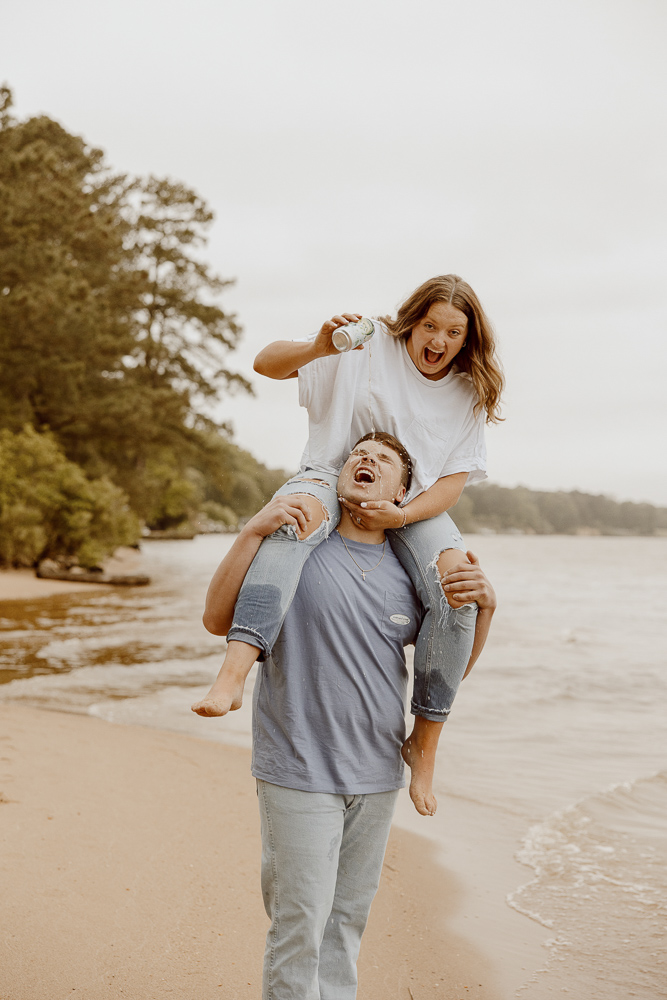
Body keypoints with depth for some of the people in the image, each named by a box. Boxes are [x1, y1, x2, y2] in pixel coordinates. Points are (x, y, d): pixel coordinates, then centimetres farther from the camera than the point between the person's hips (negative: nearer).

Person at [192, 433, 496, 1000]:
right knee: (300, 923, -1)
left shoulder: (409, 571, 6)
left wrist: (484, 607, -6)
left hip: (377, 776, 5)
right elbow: (217, 620, -14)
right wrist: (253, 531, -23)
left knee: (349, 916, 17)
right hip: (299, 772, -4)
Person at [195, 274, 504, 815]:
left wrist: (401, 514, -21)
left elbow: (453, 482, -2)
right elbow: (267, 362, -8)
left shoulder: (468, 393, 4)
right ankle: (234, 673, -56)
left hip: (414, 503, 3)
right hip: (334, 477, -2)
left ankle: (425, 742, -14)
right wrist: (321, 347, -30)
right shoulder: (369, 346, -4)